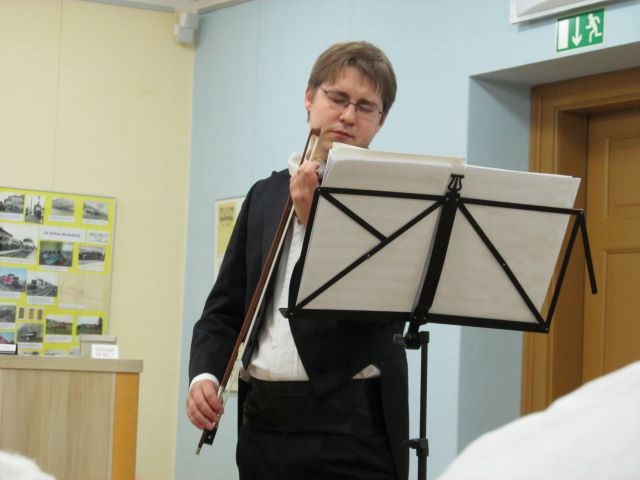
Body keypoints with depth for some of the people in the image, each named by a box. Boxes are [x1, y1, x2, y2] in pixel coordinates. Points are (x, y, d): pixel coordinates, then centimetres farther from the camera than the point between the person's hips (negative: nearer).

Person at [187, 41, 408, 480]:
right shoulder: (265, 195, 15)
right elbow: (226, 308, 15)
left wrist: (313, 219, -17)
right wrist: (204, 375, -3)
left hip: (350, 426, -4)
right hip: (263, 423, 5)